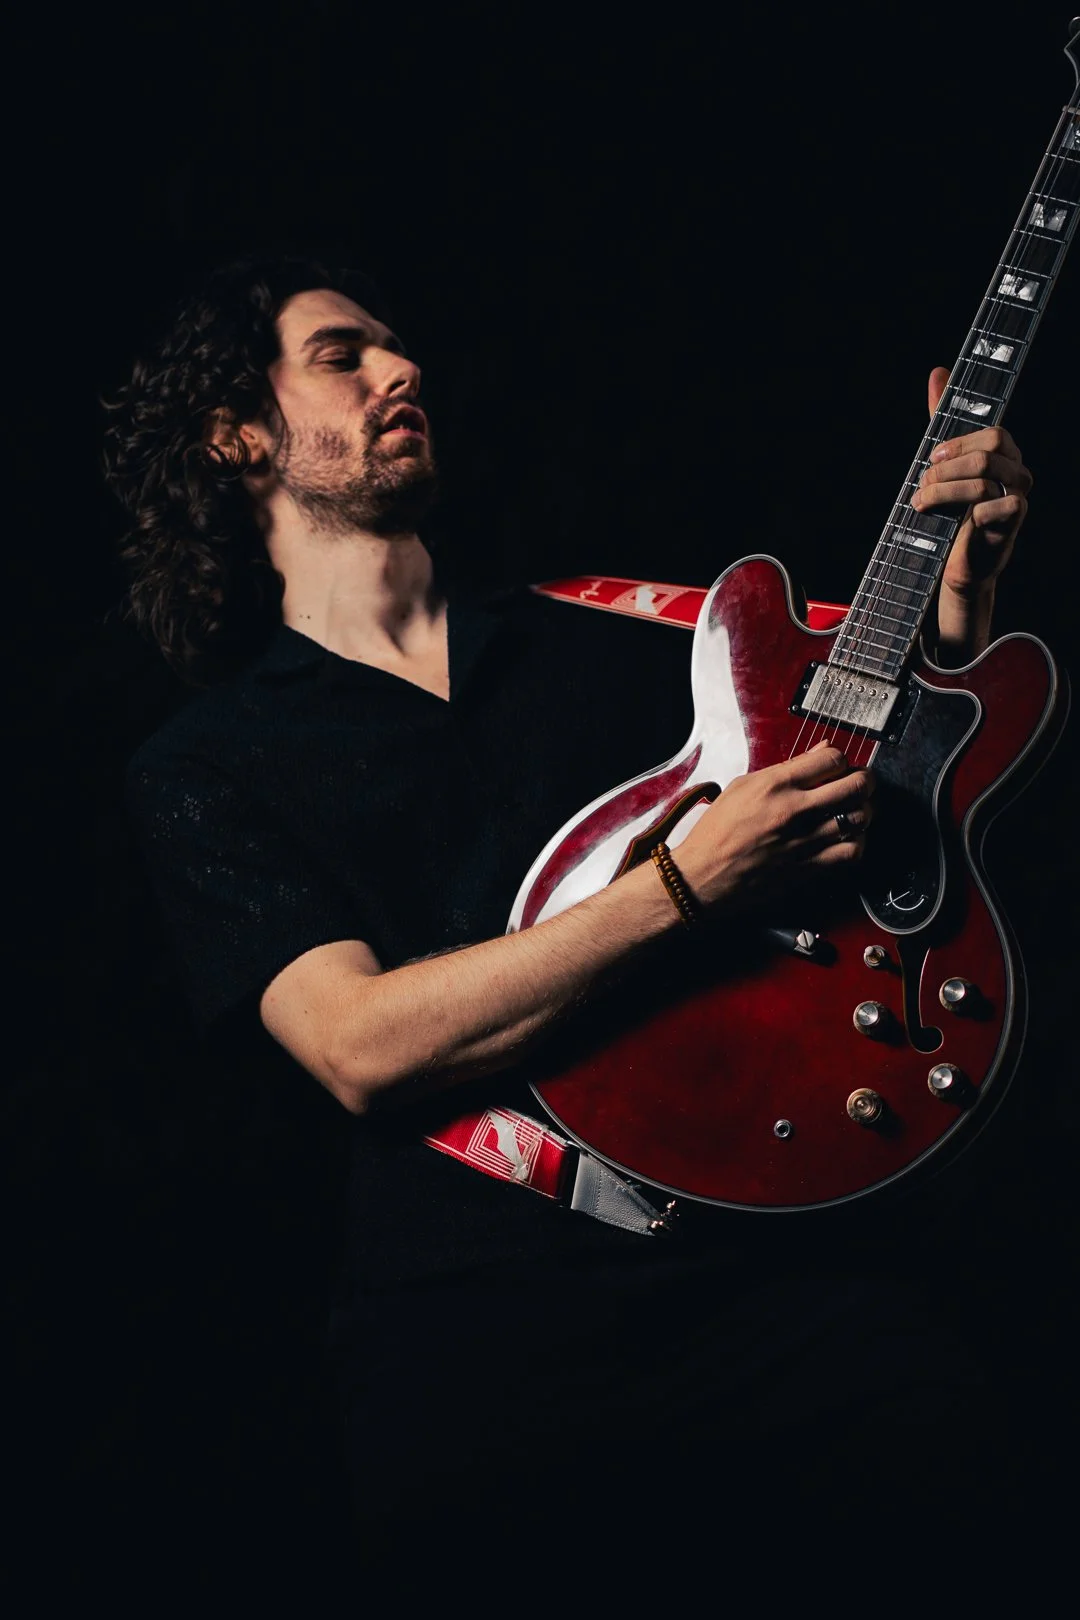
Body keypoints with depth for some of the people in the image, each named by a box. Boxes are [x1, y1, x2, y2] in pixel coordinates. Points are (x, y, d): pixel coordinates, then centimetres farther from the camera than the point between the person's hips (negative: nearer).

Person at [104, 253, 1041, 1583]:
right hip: (462, 1322, -3)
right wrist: (684, 887, -13)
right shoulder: (205, 766, 8)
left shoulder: (593, 641, 21)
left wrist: (957, 600, 7)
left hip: (766, 1233, 3)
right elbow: (359, 1049, -8)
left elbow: (885, 791, 24)